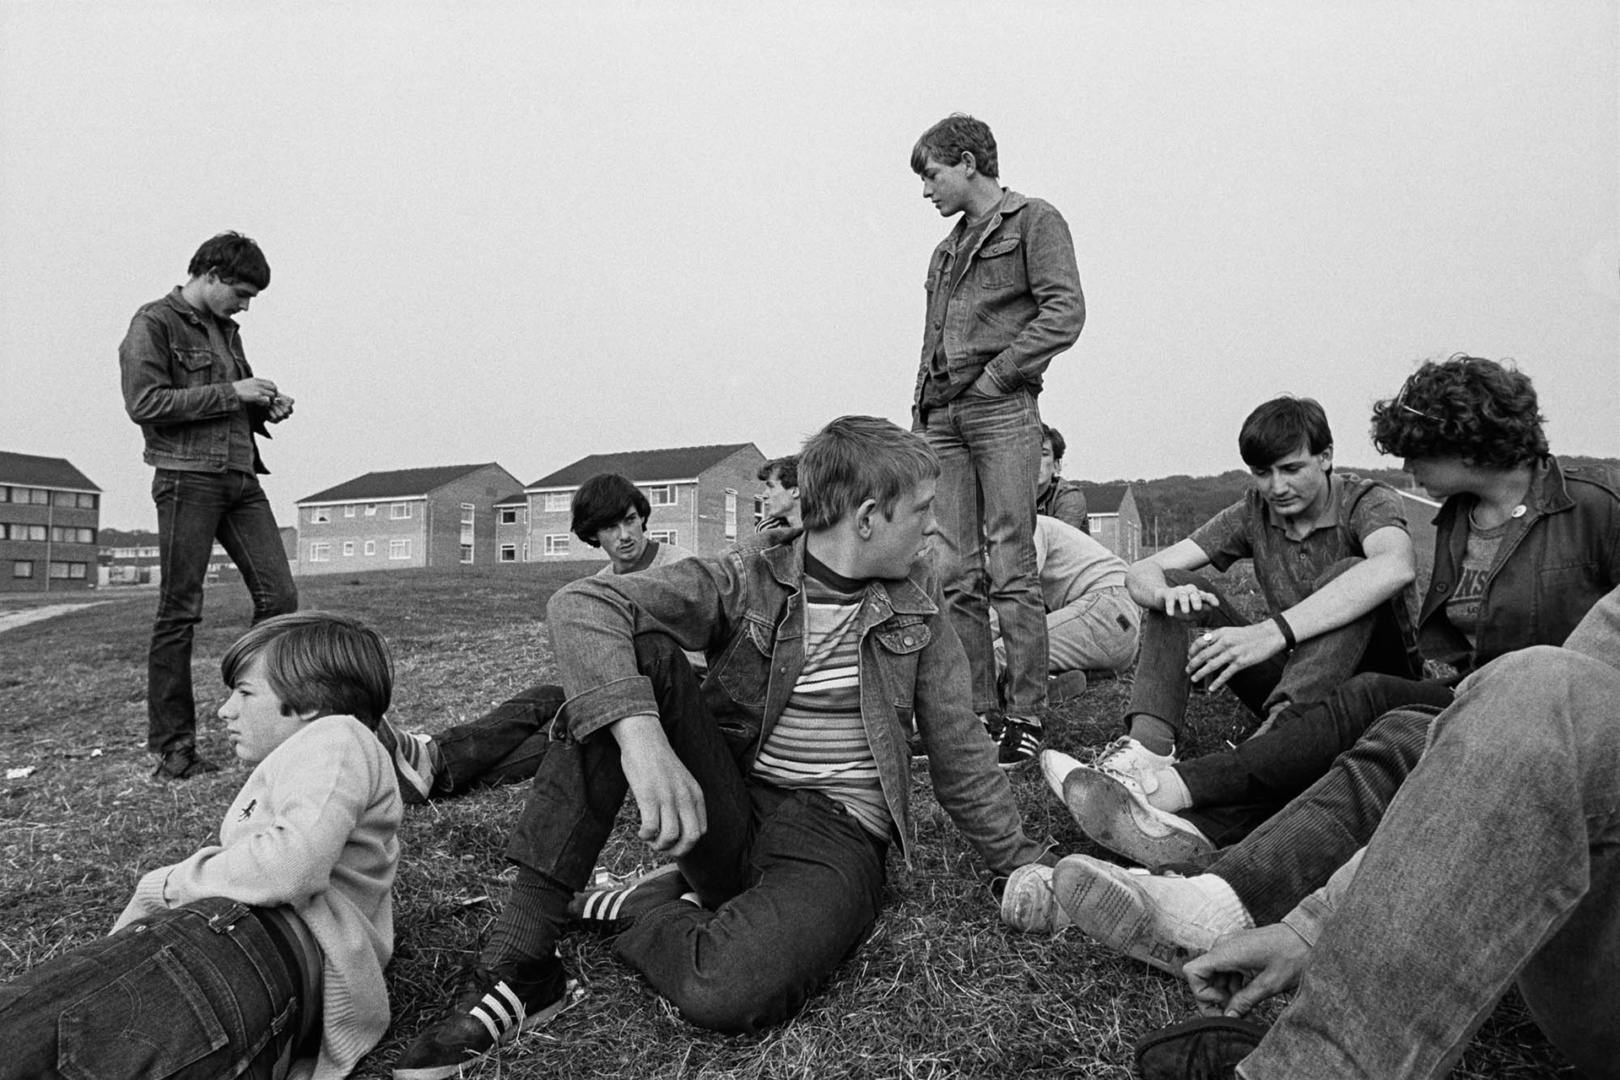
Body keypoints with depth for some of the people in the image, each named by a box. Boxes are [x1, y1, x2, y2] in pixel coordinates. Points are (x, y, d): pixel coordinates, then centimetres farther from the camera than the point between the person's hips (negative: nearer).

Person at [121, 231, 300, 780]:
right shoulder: (154, 323, -2)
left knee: (280, 597, -1)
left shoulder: (227, 331, 20)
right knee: (180, 612, -2)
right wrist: (230, 392, -13)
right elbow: (145, 402, -12)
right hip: (187, 479, -7)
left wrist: (265, 408, 7)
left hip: (242, 478, 7)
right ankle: (172, 749, 6)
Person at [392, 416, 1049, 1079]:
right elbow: (581, 605, -20)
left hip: (838, 841, 0)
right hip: (721, 818, 1)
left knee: (725, 992, -34)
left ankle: (638, 908, 3)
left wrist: (1021, 862, 14)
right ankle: (521, 964, -21)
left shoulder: (915, 593, 3)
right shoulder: (746, 579, -6)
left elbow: (957, 744, 11)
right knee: (637, 652, -24)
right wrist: (640, 734, -36)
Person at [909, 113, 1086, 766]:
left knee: (1010, 569, -8)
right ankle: (976, 712, 7)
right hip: (940, 417, 6)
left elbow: (1065, 314, -7)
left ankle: (1026, 715, 0)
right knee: (957, 575, 1)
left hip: (1001, 409, -6)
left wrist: (993, 374, -9)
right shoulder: (946, 251, 26)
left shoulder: (1034, 222, 6)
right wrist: (920, 414, 12)